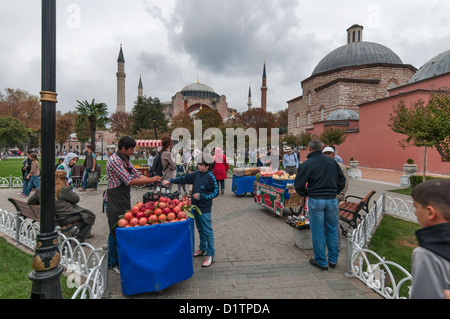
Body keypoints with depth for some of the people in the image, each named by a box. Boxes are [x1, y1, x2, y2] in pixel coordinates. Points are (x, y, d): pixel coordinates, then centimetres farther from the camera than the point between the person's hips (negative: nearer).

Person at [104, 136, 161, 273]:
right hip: (114, 201, -8)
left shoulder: (125, 159, 9)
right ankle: (113, 263, 22)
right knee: (115, 232, 4)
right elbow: (130, 181, -26)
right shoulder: (114, 160, -20)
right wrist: (151, 179, -21)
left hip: (125, 200, 8)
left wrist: (154, 181, -3)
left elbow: (138, 175, 10)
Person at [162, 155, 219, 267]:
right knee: (200, 229, 20)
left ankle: (210, 255, 10)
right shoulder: (196, 174, 3)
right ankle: (202, 249, 36)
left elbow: (215, 193, -12)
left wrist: (201, 196, -16)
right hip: (195, 206, 7)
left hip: (204, 209, -7)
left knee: (208, 231, -1)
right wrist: (170, 181, 11)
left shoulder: (211, 177, -15)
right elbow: (184, 179, 14)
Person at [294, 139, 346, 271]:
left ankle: (321, 262, 18)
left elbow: (298, 186, -11)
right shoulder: (332, 161, 5)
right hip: (332, 199, 5)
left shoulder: (307, 164, -10)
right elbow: (342, 179, 14)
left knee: (318, 232, 7)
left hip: (315, 200, -5)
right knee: (332, 230, 17)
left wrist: (306, 194, 7)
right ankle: (333, 259, 29)